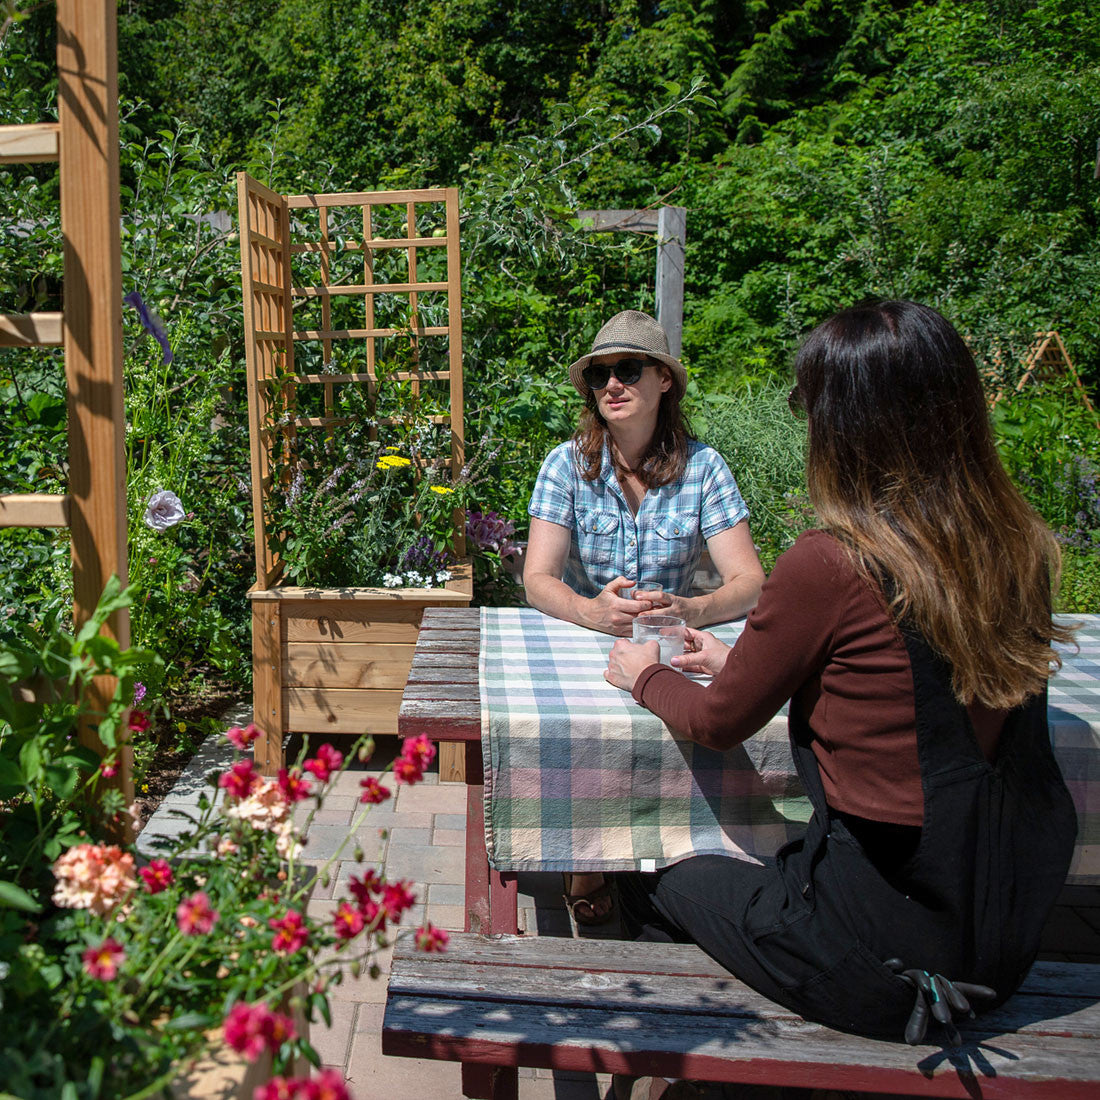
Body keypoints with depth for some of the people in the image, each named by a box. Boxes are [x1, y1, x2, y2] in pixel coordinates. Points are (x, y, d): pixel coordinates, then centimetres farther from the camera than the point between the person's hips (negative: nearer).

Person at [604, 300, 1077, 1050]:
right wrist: (744, 663, 18)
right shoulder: (1024, 548, -4)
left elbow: (719, 723, -8)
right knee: (770, 869, 29)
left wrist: (646, 677, 12)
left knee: (653, 889, 17)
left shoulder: (831, 565, -23)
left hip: (891, 925, -7)